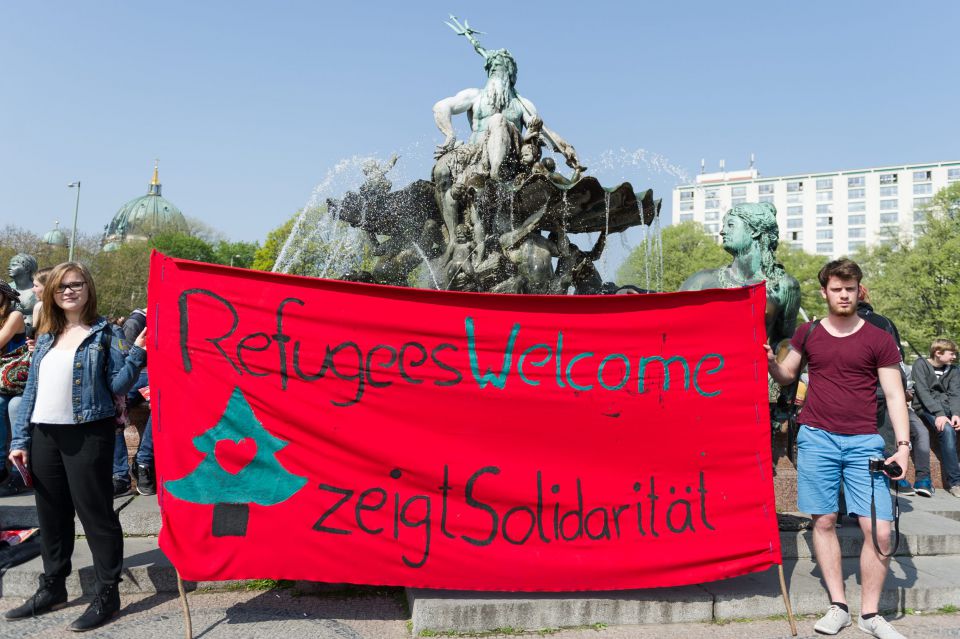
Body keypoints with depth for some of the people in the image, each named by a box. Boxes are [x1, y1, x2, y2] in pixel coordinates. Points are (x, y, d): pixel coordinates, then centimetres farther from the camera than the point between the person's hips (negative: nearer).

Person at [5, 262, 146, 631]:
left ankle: (107, 594, 9)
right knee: (52, 516, 16)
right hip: (45, 436, 6)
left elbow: (117, 387, -8)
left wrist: (137, 354, -22)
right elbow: (32, 390, 13)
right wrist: (20, 439, 8)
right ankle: (52, 588, 32)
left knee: (95, 514, -1)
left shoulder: (105, 334, -3)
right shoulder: (46, 339, 14)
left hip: (87, 435, -6)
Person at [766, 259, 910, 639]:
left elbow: (894, 395, 2)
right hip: (817, 438, 1)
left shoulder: (879, 340, 2)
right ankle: (838, 606, 18)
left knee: (879, 530, -4)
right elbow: (787, 375, 18)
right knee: (824, 521, 5)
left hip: (864, 443, -1)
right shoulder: (808, 333, 7)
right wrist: (771, 363, -4)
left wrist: (903, 444, -8)